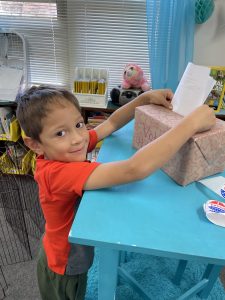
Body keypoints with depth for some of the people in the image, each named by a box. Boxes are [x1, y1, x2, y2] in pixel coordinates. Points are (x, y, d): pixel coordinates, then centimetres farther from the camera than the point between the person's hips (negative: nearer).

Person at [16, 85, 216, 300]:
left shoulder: (64, 153, -17)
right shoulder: (58, 173, -41)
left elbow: (111, 124, -7)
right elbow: (134, 169, -51)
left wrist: (146, 98, -17)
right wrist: (192, 122, -43)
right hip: (64, 272, -6)